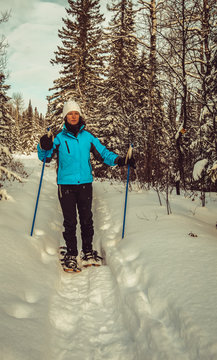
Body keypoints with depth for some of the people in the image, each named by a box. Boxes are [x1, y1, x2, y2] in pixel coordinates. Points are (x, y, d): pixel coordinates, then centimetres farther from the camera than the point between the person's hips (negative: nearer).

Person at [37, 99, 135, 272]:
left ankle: (88, 252, 24)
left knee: (87, 219, 10)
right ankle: (71, 255, 14)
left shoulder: (88, 137, 7)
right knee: (70, 222, 2)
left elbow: (103, 153, 10)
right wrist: (44, 147, -20)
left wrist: (121, 160, -4)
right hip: (66, 185, -2)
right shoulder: (59, 138, 2)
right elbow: (45, 157, 2)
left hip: (85, 183, 2)